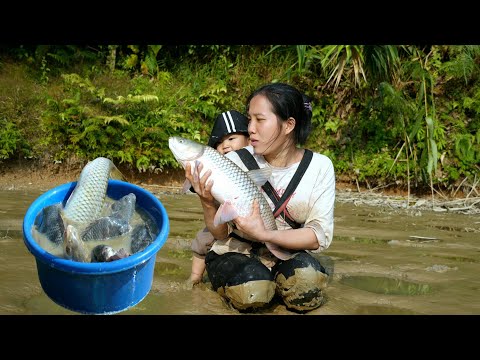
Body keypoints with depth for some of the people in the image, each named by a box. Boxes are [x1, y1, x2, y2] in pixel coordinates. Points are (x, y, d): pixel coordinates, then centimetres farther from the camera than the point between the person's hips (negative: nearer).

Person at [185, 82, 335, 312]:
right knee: (251, 292, -32)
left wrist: (265, 234, -30)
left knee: (307, 280, -32)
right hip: (237, 251, 0)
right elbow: (221, 234, -7)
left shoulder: (319, 167, -9)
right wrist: (208, 203, -28)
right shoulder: (236, 161, -12)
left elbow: (320, 237, -15)